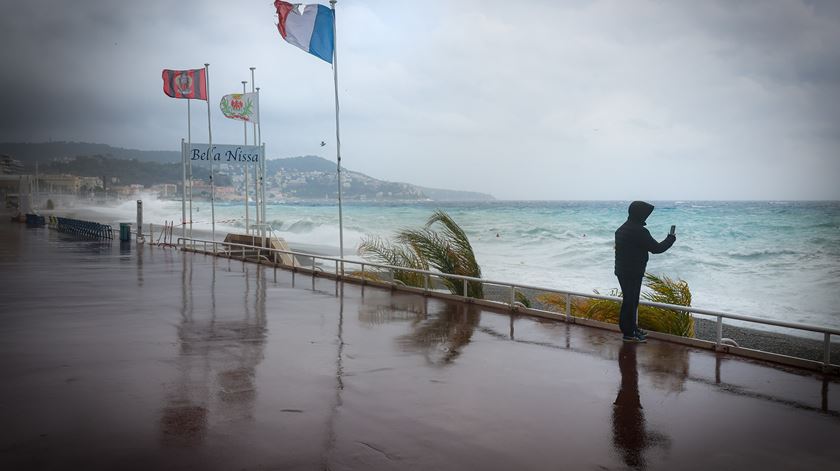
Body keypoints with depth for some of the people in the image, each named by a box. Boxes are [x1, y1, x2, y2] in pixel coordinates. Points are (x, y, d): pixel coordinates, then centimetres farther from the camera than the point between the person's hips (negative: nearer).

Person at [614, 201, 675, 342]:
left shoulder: (622, 229, 11)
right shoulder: (639, 231, -20)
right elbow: (656, 248, -15)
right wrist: (671, 239, 2)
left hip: (622, 271, 9)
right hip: (633, 273, -9)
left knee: (630, 300, 19)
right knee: (631, 301, -2)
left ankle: (631, 327, 29)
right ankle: (628, 333, 4)